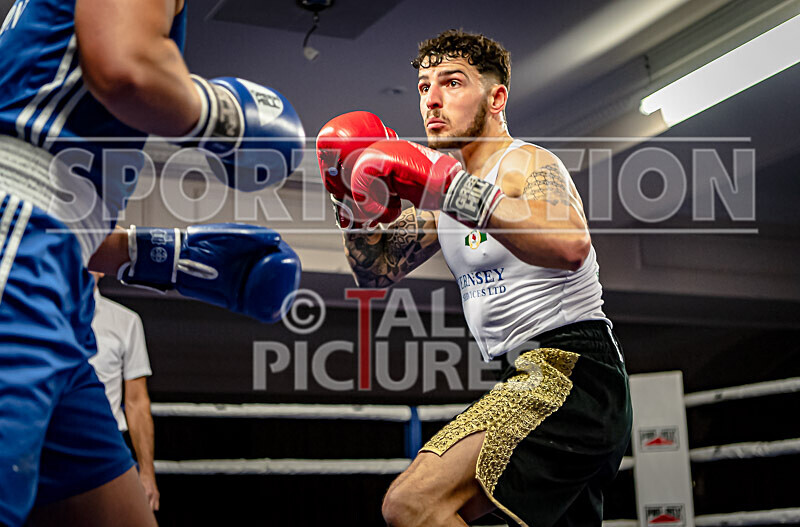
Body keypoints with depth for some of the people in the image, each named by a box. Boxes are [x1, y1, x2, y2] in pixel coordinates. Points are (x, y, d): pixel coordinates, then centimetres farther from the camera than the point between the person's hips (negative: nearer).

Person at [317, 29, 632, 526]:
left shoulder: (526, 164, -9)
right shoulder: (447, 180, 16)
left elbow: (570, 246, -31)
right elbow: (379, 271, 16)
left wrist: (445, 186, -33)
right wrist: (358, 203, -2)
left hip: (570, 367, -10)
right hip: (536, 379, 10)